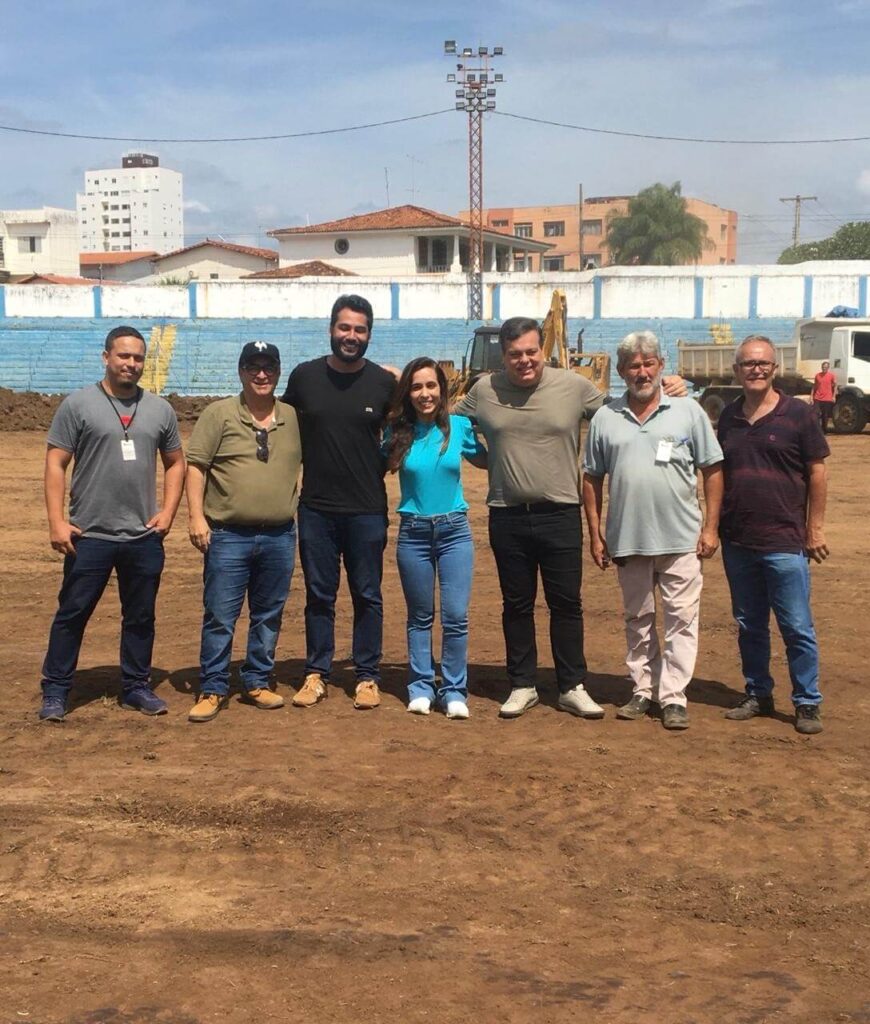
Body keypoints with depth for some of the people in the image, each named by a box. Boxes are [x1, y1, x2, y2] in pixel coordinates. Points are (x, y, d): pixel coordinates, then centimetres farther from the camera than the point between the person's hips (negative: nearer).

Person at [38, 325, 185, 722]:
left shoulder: (160, 409, 8)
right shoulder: (78, 404, -3)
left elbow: (175, 463, 15)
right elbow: (56, 465, -4)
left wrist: (168, 511, 2)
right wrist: (56, 521, -11)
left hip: (144, 537, 4)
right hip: (89, 536, -3)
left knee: (140, 616, 12)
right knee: (72, 613, 3)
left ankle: (136, 686, 25)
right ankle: (55, 691, 13)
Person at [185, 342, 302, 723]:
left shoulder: (294, 418, 8)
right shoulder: (219, 414, -2)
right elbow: (195, 466, -4)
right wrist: (197, 517, -11)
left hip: (280, 536, 3)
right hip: (228, 535, -3)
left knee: (268, 615, 11)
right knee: (219, 616, 0)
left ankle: (257, 683, 24)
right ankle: (212, 690, 9)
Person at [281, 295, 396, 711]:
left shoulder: (384, 383, -1)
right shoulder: (304, 376, 1)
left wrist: (380, 469, 1)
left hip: (367, 509, -1)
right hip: (316, 508, 1)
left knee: (367, 596, 7)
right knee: (318, 595, 9)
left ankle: (367, 677, 17)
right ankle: (316, 674, 20)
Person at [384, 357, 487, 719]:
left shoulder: (460, 426, -1)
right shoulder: (398, 431, -1)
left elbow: (486, 460, 13)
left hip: (454, 530, 0)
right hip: (413, 533, 1)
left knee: (456, 616, -5)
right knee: (420, 617, 10)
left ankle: (454, 690, 8)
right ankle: (421, 687, 21)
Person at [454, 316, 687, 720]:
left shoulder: (574, 386, -3)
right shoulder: (484, 390, 1)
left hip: (560, 515, -1)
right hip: (507, 517, 1)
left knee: (566, 603, 5)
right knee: (516, 605, 11)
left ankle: (572, 688, 16)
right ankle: (522, 686, 23)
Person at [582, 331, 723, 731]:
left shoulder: (688, 411, 1)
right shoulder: (605, 418, 5)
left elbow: (712, 470, 2)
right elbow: (592, 479, 9)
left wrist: (711, 527, -3)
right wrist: (595, 534, 5)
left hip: (680, 539, -2)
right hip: (628, 540, 2)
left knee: (681, 620, 0)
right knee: (638, 620, 13)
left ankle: (673, 697, 7)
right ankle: (644, 690, 24)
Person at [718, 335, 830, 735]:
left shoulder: (798, 414, -4)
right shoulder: (728, 416, 8)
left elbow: (817, 471, -2)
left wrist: (815, 528, -4)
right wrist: (715, 526, 11)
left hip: (784, 541, -4)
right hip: (736, 541, 5)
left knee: (797, 628, 0)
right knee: (749, 626, 13)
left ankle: (807, 703, 11)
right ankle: (758, 695, 26)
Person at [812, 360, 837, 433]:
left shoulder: (831, 376, 0)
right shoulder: (817, 375, 5)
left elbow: (835, 386, 7)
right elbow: (814, 387, 11)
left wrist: (834, 396, -2)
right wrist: (812, 397, 6)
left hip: (827, 399, -1)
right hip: (817, 399, 1)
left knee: (826, 416, 7)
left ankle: (824, 430, 20)